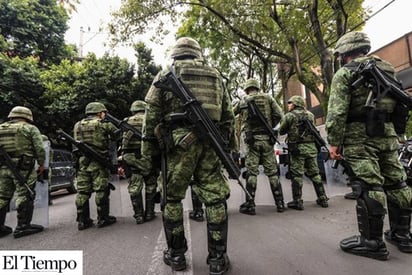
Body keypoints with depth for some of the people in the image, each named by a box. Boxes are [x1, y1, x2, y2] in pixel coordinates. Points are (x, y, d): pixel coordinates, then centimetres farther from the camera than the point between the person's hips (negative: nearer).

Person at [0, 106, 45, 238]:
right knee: (25, 196, 0)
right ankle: (23, 226, 2)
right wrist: (41, 164, 4)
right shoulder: (30, 128, 0)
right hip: (23, 168, -6)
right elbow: (39, 149, -7)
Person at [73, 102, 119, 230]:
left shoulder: (77, 125, 12)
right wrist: (111, 125, 18)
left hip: (82, 162, 5)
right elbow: (116, 135, 3)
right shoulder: (103, 124, -5)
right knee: (101, 190, 3)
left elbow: (77, 142, 16)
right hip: (98, 162, -5)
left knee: (82, 191, 9)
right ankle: (103, 218, 9)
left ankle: (82, 220, 16)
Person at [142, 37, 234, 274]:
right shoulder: (215, 75, 20)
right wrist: (228, 145, 21)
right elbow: (228, 115, 17)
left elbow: (152, 114, 3)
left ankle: (176, 255, 19)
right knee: (215, 198, 6)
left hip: (179, 142, -2)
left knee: (173, 198, 10)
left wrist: (149, 147, 8)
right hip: (211, 142, 3)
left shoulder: (166, 74, 10)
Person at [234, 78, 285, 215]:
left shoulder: (243, 101, 8)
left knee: (251, 172, 0)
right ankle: (280, 203, 13)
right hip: (267, 138, 1)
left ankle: (250, 205, 2)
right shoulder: (268, 98, 9)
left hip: (252, 139, -1)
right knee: (272, 171, 8)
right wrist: (270, 126, 13)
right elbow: (279, 115, 1)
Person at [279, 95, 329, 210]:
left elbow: (281, 131, 1)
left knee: (297, 175, 0)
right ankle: (322, 199, 21)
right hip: (311, 147, 5)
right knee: (315, 173, 14)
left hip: (297, 148, -5)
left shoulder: (289, 116, -4)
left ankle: (297, 202, 4)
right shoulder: (310, 115, 10)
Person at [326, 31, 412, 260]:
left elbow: (337, 111, -14)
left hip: (360, 137, -8)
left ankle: (373, 242, 1)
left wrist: (334, 142, -13)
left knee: (367, 187, -6)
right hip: (388, 135, 8)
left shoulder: (345, 72, -3)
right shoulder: (387, 70, 20)